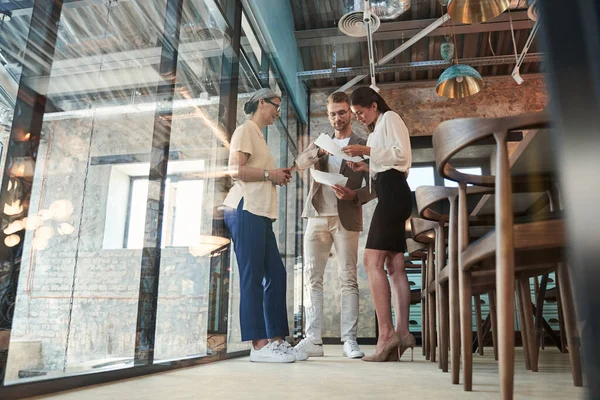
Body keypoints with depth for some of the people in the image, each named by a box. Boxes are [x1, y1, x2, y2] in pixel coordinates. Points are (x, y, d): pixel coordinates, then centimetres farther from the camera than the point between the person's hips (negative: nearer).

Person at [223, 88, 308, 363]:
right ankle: (259, 345, -7)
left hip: (260, 214, 10)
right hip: (245, 210, -9)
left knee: (276, 274, 5)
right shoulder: (245, 130, 0)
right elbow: (236, 170, -14)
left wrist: (277, 176, 9)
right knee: (252, 277, -10)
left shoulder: (258, 135, 27)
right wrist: (270, 174, -7)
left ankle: (276, 340, 9)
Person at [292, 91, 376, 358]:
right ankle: (313, 339, 3)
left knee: (348, 279, -3)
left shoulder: (362, 145, 9)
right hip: (317, 216, 4)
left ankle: (350, 340, 1)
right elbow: (300, 163, 0)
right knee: (313, 278, -1)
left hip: (346, 218, -3)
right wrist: (319, 152, -20)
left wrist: (354, 195, -17)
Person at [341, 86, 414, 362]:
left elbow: (401, 155, -12)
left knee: (372, 261, -18)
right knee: (394, 266, 3)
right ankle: (402, 333, 2)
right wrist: (366, 167, 12)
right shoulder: (377, 129, 28)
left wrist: (367, 151, -13)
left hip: (393, 192, -10)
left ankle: (386, 334, -19)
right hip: (390, 193, 10)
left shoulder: (390, 118, 2)